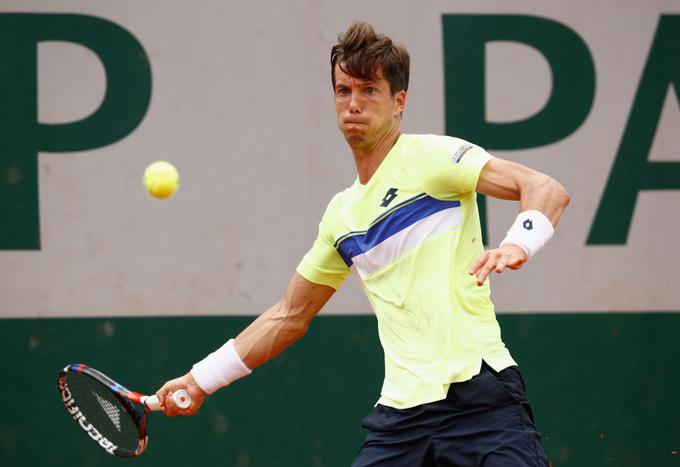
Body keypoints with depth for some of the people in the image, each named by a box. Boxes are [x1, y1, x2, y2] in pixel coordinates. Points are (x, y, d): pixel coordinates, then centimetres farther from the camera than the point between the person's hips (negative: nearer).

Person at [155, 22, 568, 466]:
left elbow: (548, 191, -12)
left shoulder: (432, 156, -1)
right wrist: (202, 379, 26)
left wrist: (518, 245, -32)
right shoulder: (342, 213, 19)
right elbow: (289, 317, 29)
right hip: (401, 411, 6)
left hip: (478, 392, -5)